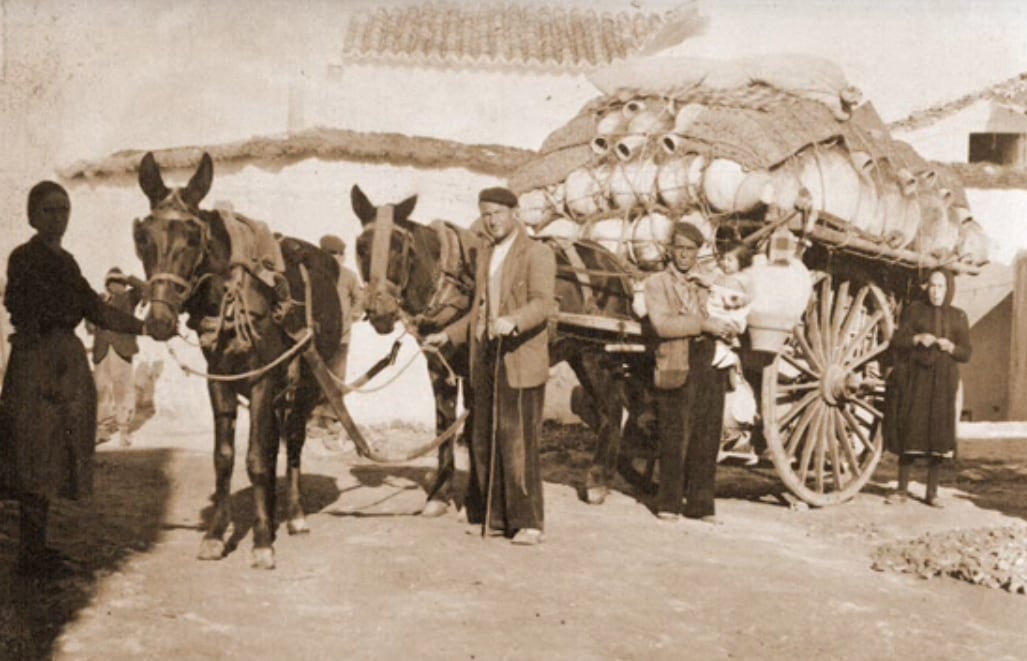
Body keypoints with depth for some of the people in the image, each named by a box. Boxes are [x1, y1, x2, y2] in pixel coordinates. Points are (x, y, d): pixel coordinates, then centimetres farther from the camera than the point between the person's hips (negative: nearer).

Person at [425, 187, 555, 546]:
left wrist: (512, 321, -37)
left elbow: (542, 303, -20)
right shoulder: (484, 257, 18)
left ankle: (526, 522, -1)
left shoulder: (538, 254, -6)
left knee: (518, 442, -8)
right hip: (485, 359, 8)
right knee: (483, 440, 12)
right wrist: (448, 335, 21)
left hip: (520, 361, -8)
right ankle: (489, 514, 23)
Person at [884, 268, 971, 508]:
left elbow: (966, 353, 7)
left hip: (943, 383, 1)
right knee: (910, 432, -2)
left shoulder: (958, 317, 8)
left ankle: (932, 492, 9)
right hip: (915, 380, -1)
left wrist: (951, 347, -13)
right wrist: (917, 338, -20)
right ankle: (902, 490, 5)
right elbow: (896, 342, -2)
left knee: (938, 436, 0)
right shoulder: (914, 310, 4)